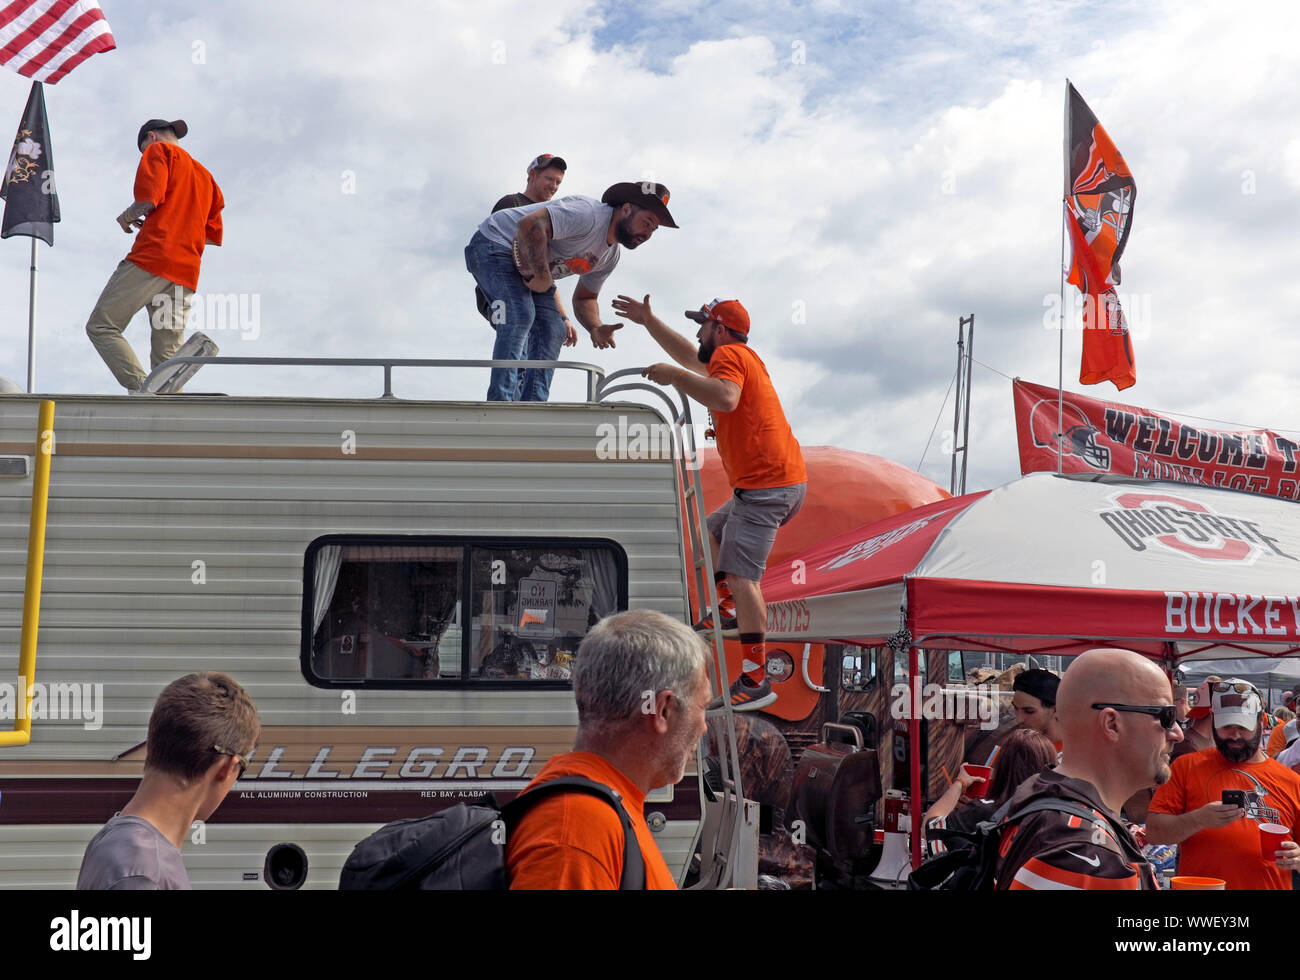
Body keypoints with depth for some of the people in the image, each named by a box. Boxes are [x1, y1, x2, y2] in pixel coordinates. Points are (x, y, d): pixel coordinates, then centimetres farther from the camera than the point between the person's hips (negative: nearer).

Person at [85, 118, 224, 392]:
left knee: (101, 327, -4)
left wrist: (127, 216, 9)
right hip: (187, 272, 7)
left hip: (153, 257, -7)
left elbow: (149, 197, -9)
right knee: (167, 357, 3)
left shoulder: (159, 151, 9)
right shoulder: (205, 175, 29)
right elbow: (213, 235, 25)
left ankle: (142, 389, -22)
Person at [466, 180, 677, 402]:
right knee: (519, 316, -27)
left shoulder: (611, 257, 3)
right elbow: (529, 225, -40)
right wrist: (542, 276, -32)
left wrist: (596, 329, -9)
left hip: (528, 271, 10)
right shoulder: (589, 214, -29)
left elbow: (584, 298, 12)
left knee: (552, 331, -2)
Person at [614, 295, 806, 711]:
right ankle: (730, 608, 25)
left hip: (765, 486, -11)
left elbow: (725, 398, -29)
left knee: (740, 574, -16)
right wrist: (648, 321, 41)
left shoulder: (728, 354, -7)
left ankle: (756, 681, -18)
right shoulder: (741, 356, 24)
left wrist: (674, 376, -20)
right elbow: (690, 357, 39)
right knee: (713, 531, 27)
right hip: (784, 482, 11)